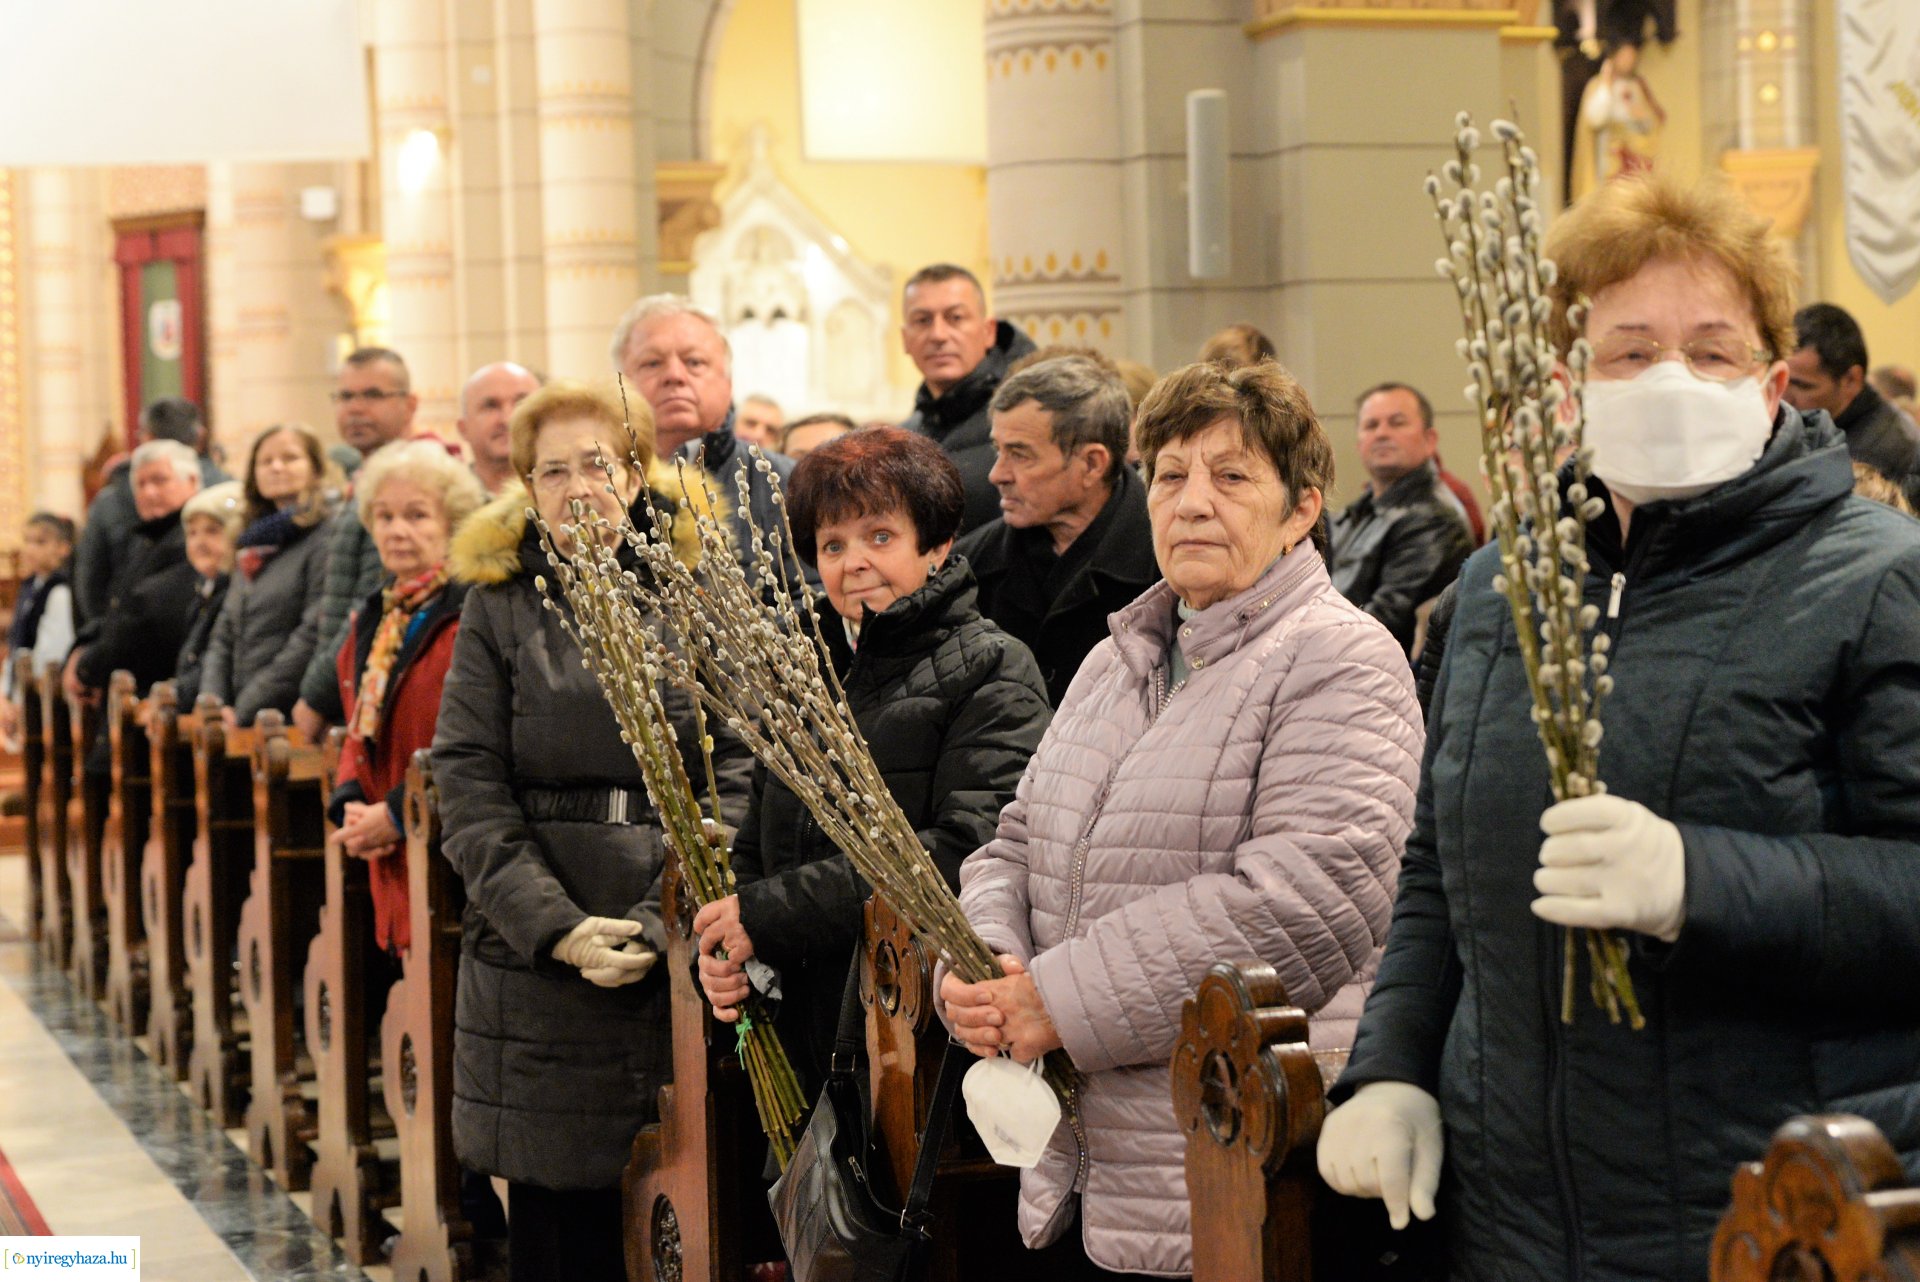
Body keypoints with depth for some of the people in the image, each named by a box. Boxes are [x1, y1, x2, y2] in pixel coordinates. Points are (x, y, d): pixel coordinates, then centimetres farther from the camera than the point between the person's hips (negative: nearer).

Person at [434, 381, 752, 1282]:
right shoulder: (498, 608, 8)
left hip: (679, 960, 0)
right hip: (534, 964, 1)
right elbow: (470, 787, 0)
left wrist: (660, 921, -13)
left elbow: (735, 776, 0)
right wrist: (559, 927, -12)